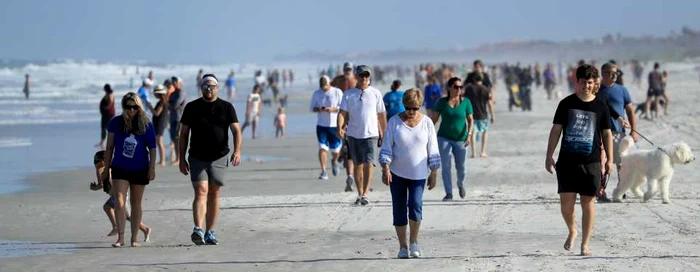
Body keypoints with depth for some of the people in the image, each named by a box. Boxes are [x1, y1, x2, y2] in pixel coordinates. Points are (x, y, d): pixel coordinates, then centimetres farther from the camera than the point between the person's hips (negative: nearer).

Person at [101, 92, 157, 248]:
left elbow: (152, 147, 1)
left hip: (140, 170, 1)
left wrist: (152, 168, -5)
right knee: (119, 201, -13)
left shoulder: (146, 124, -4)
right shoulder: (116, 123, -4)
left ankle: (134, 238, 16)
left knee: (136, 203, 9)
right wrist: (106, 169, 5)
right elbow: (110, 147, 4)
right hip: (120, 169, -1)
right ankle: (121, 237, -12)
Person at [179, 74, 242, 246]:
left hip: (219, 159, 1)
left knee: (214, 195, 7)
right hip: (197, 159, -1)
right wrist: (182, 159, 3)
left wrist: (237, 151, -19)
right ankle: (198, 230, -27)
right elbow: (184, 134, 8)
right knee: (201, 193, -15)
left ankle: (210, 233, 14)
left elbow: (236, 131, -2)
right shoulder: (192, 107, 5)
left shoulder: (226, 107, 5)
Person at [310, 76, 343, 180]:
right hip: (321, 125, 1)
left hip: (335, 125, -1)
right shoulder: (316, 93, 5)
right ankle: (323, 172, -6)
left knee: (336, 150, 5)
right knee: (322, 147, -9)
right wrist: (318, 109, -14)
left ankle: (334, 161, 40)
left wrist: (333, 109, -22)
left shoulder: (337, 92, -3)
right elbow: (311, 107, 8)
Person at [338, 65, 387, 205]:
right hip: (353, 134, 2)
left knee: (368, 164, -14)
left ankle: (365, 194, -19)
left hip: (370, 134, -2)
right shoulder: (348, 94, 4)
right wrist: (340, 128, -21)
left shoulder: (375, 93, 4)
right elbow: (342, 113, -3)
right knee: (358, 165, 10)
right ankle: (360, 194, 19)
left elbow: (382, 115, 10)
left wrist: (383, 134, 11)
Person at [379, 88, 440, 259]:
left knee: (415, 205, -16)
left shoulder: (426, 123, -1)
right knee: (399, 209, 2)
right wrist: (385, 169, -14)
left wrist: (434, 173, 2)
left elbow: (432, 150, 4)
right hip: (397, 173, 1)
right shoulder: (394, 122, -3)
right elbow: (386, 148, -3)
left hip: (418, 174, 0)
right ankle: (403, 246, 12)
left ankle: (414, 241, 3)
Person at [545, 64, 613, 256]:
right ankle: (572, 231, 24)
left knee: (588, 202, 2)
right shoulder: (566, 103, 2)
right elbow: (556, 130, 6)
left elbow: (607, 133, 8)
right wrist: (549, 156, 1)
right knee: (566, 202, -4)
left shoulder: (601, 105, 3)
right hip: (567, 161, 0)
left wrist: (609, 159, 3)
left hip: (591, 162, 0)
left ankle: (585, 243, 12)